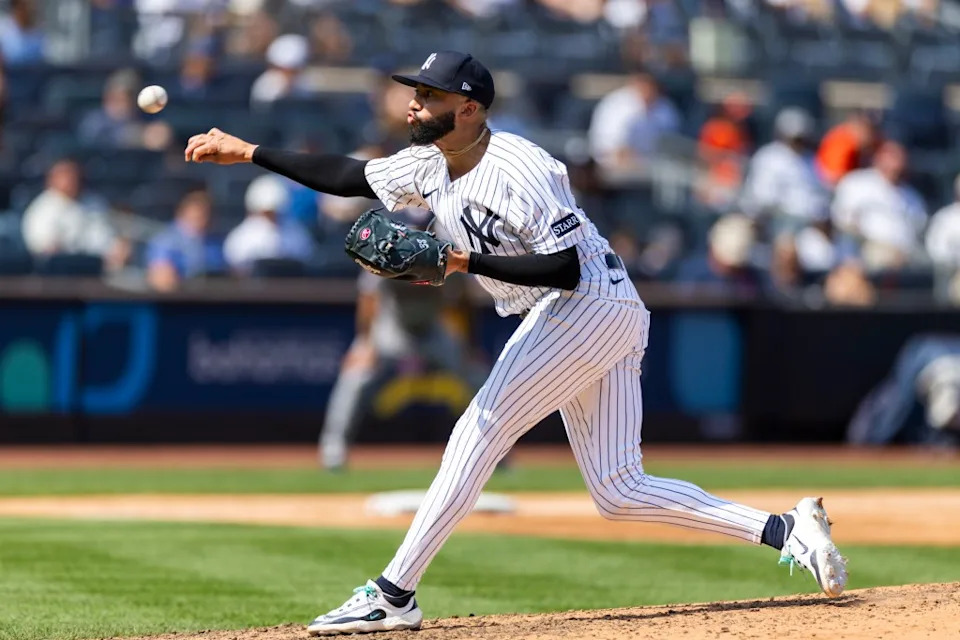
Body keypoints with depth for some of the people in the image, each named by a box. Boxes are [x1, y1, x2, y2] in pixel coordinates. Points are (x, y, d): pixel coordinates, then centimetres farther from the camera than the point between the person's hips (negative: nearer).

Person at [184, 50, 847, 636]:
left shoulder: (519, 169, -20)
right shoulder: (430, 165, 7)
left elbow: (567, 268, -23)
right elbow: (346, 175, 16)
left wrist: (468, 262, -26)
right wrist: (249, 152, 12)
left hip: (591, 305, -10)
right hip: (586, 320, 10)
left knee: (480, 433, -12)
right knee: (619, 491, 4)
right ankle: (786, 530, 1)